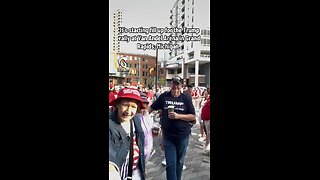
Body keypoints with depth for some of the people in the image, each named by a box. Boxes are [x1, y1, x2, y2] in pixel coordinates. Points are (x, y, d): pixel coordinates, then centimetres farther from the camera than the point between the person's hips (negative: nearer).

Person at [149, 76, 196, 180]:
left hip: (183, 136, 1)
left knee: (179, 162, 19)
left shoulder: (186, 98, -3)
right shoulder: (164, 97, -2)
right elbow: (151, 108, 6)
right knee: (170, 164, 2)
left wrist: (178, 116, -17)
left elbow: (193, 117, -4)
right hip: (168, 136, -1)